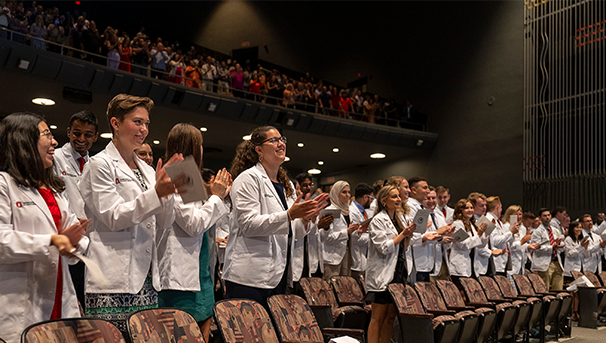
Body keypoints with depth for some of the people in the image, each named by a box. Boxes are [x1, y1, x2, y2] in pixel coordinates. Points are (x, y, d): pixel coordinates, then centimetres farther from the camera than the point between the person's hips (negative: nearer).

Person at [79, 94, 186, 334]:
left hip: (147, 279, 6)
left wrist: (168, 190, -3)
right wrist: (156, 193, -18)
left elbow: (162, 224, 14)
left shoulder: (146, 169, 17)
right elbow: (113, 218, -11)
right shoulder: (101, 164, -1)